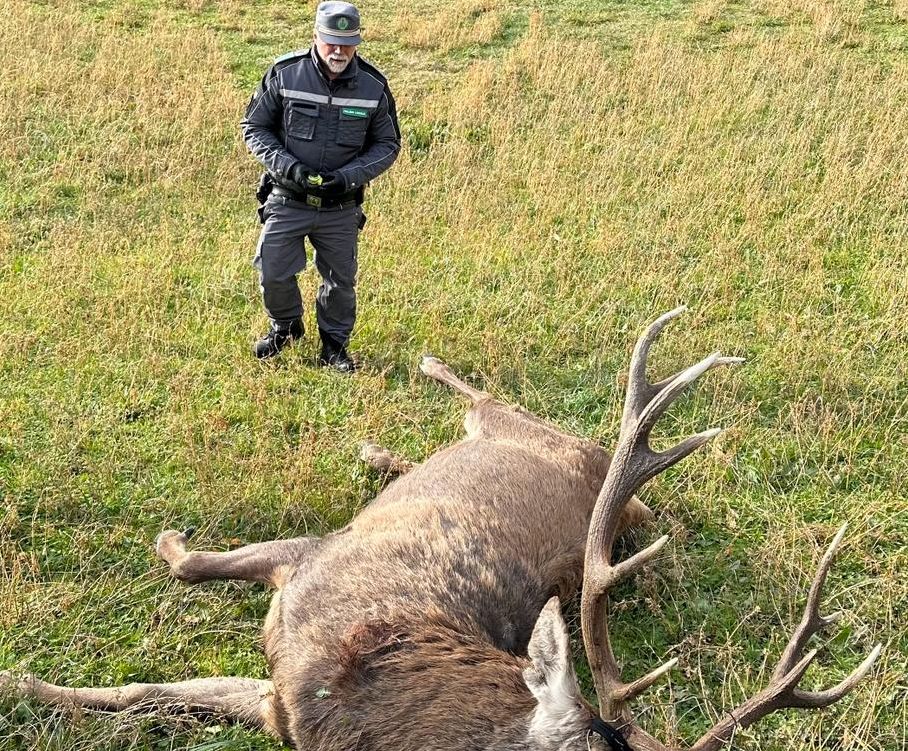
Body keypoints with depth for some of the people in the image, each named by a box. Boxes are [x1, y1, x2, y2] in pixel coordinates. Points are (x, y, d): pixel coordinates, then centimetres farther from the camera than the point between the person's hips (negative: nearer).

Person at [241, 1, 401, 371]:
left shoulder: (374, 86, -7)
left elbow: (387, 145, 2)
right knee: (273, 272, 3)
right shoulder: (284, 74, -11)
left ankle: (334, 346, 32)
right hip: (287, 199, -1)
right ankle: (285, 326, 34)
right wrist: (286, 166, -18)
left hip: (341, 206, 1)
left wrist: (350, 175, -15)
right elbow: (254, 127, -2)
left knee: (340, 280, 11)